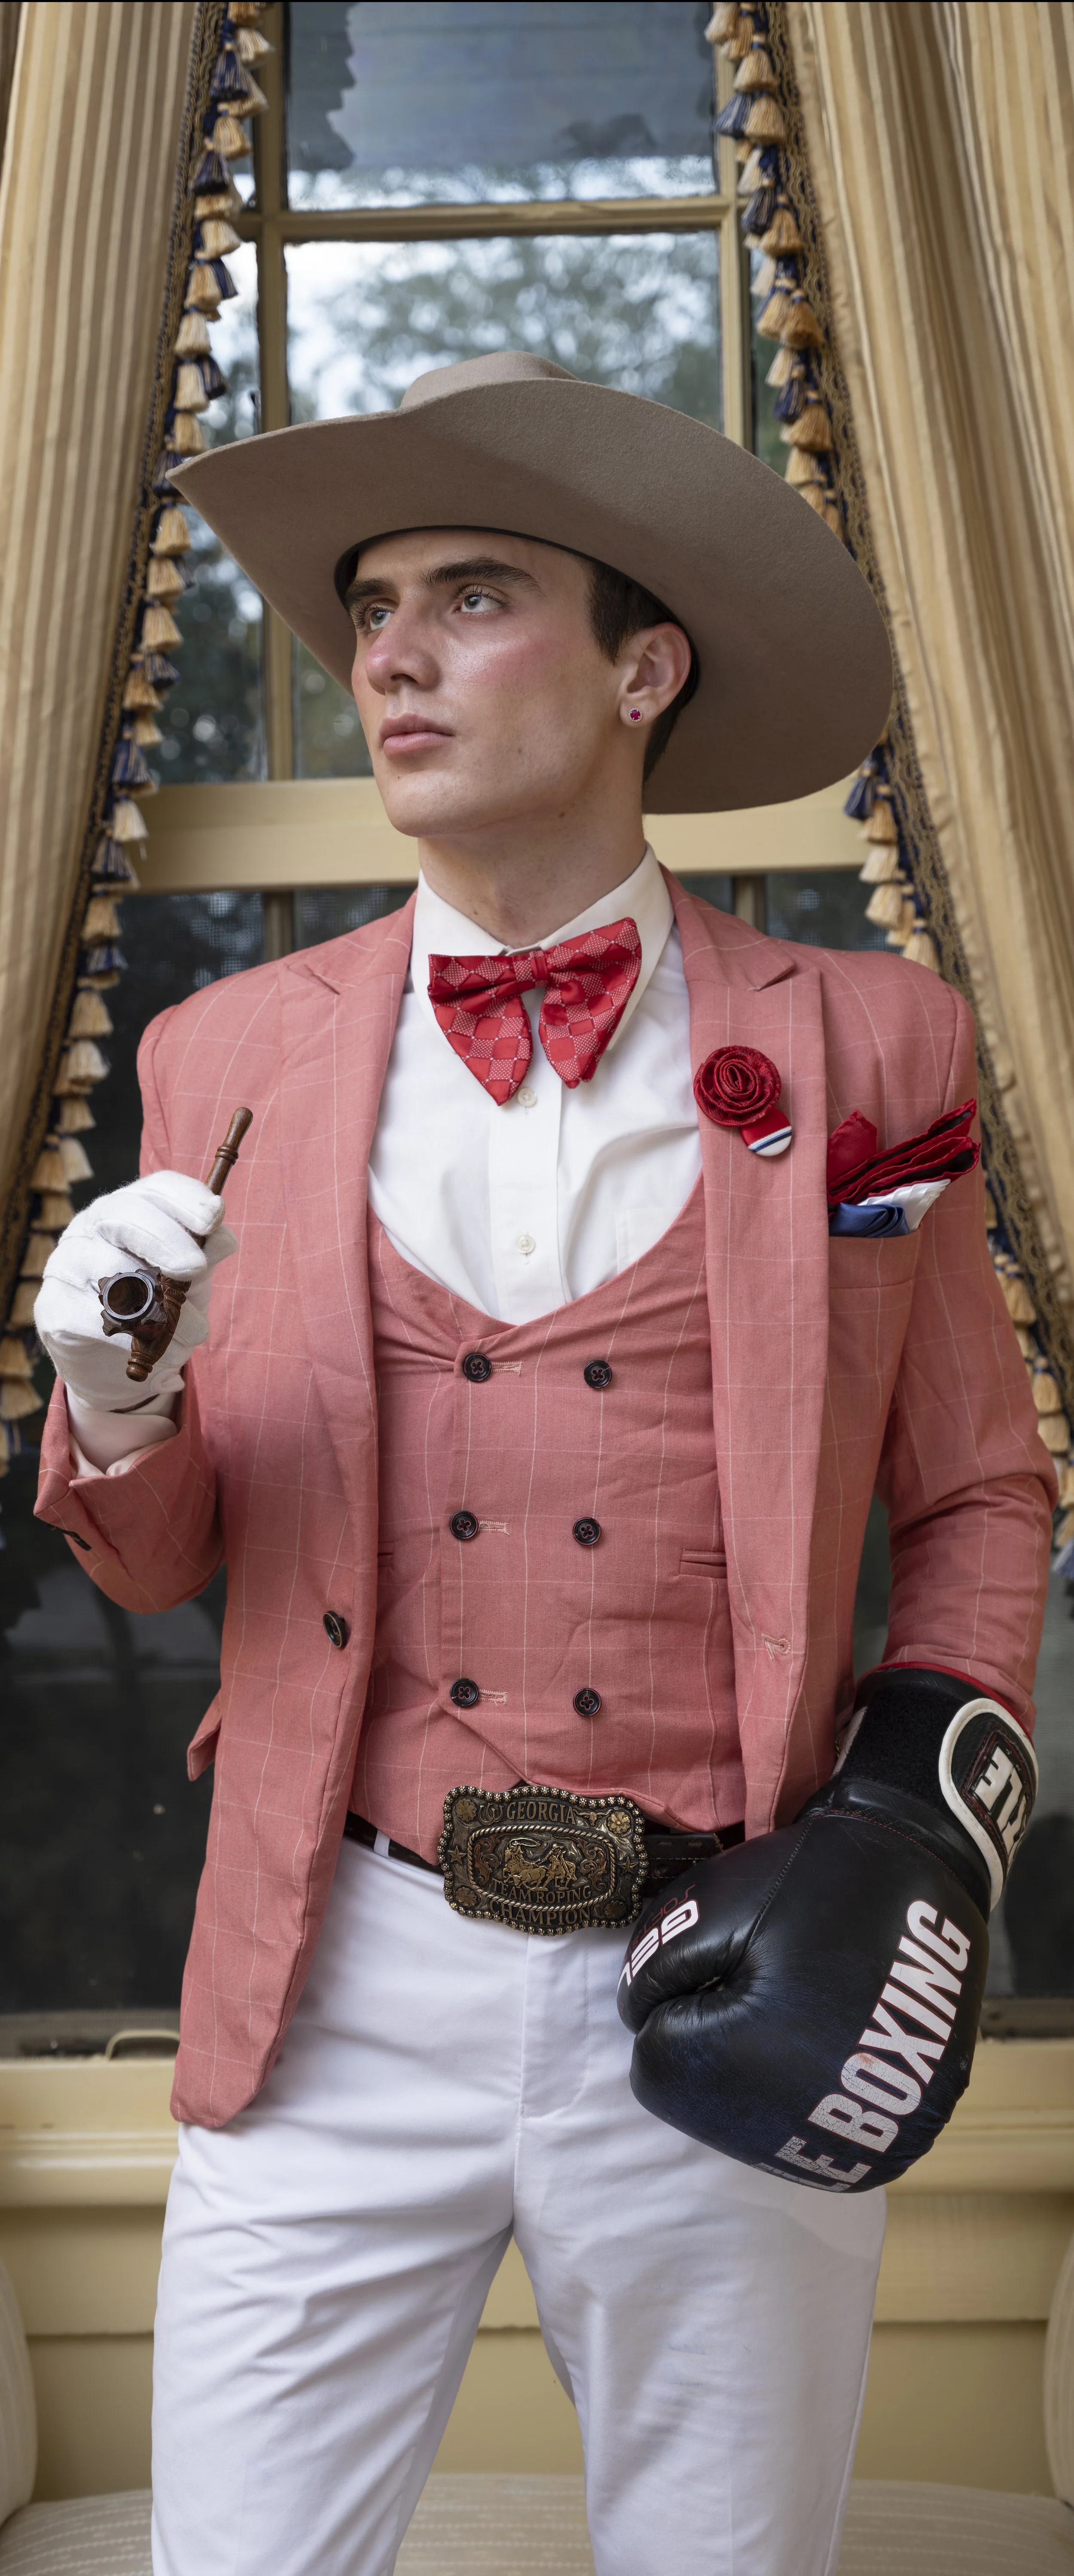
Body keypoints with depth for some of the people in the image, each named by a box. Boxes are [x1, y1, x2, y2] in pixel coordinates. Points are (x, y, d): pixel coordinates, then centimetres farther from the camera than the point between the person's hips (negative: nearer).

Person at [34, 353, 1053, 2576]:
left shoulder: (865, 1050, 3)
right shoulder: (231, 1059, 5)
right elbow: (158, 1561, 10)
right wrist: (113, 1394, -11)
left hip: (727, 2005, 0)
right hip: (340, 1996, 1)